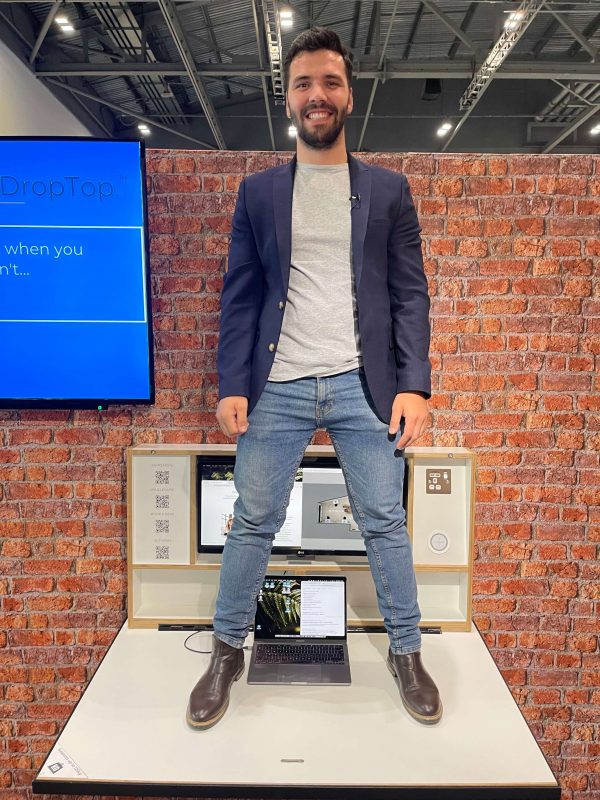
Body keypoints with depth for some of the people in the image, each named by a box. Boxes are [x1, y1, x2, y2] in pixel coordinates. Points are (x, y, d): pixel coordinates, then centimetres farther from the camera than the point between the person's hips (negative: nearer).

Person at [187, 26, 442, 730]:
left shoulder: (388, 190, 9)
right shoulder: (258, 192, 11)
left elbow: (409, 294, 4)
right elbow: (239, 296, 6)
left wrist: (413, 384, -7)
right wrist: (231, 386, -4)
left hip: (364, 385, 0)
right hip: (277, 388, 1)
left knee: (386, 524, 6)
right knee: (252, 523, 7)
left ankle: (406, 652, 26)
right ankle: (227, 651, 26)